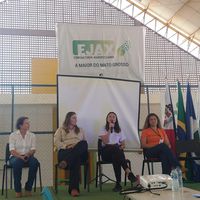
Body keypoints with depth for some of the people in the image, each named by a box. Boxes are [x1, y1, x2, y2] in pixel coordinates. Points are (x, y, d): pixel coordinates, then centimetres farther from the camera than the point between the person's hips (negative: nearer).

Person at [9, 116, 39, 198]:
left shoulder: (32, 135, 7)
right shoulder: (13, 135, -1)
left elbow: (33, 149, 1)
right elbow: (12, 150, -9)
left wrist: (28, 154, -22)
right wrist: (20, 156, -27)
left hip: (28, 157, 2)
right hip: (15, 157, -2)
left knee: (35, 162, -32)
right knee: (17, 163, -39)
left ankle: (28, 188, -19)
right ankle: (18, 190, -24)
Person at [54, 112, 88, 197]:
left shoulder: (80, 130, 34)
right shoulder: (61, 130, 24)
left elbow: (85, 143, 24)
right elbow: (56, 142, 5)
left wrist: (76, 147, -1)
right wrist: (66, 146, -14)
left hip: (79, 152, 2)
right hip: (65, 151, -2)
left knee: (83, 144, -39)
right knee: (75, 160, -43)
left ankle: (66, 162, -56)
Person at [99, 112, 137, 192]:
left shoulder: (119, 130, 20)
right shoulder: (103, 129, 11)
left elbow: (123, 144, 16)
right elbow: (105, 141, -8)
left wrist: (121, 147, -9)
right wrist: (110, 129, -8)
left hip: (117, 151, 2)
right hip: (106, 151, -2)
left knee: (116, 158, -38)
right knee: (115, 148, -39)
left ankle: (118, 183, -45)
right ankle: (128, 172, -48)